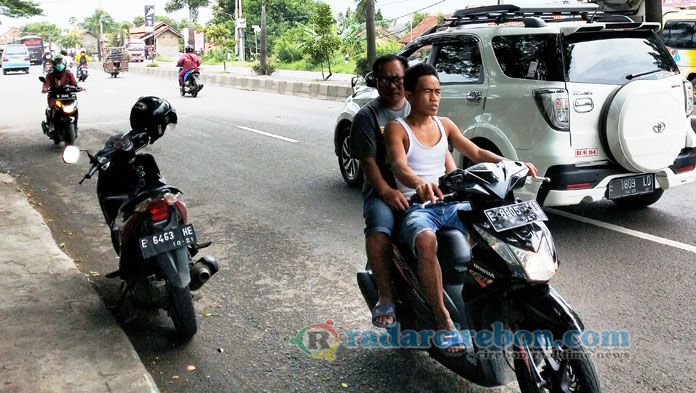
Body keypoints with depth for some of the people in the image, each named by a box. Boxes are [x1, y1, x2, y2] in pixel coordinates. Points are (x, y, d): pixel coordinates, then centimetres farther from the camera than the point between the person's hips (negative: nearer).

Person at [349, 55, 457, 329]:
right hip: (384, 190, -3)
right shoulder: (367, 116, 5)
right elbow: (368, 160, -7)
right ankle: (386, 299, -20)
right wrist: (386, 192, -24)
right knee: (378, 230, -34)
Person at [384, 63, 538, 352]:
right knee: (426, 241, -39)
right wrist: (419, 184, -45)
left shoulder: (444, 125, 15)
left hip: (449, 204, 6)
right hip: (415, 208, -6)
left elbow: (475, 152, 10)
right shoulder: (397, 128, -3)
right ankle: (442, 318, -27)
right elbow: (399, 165, -21)